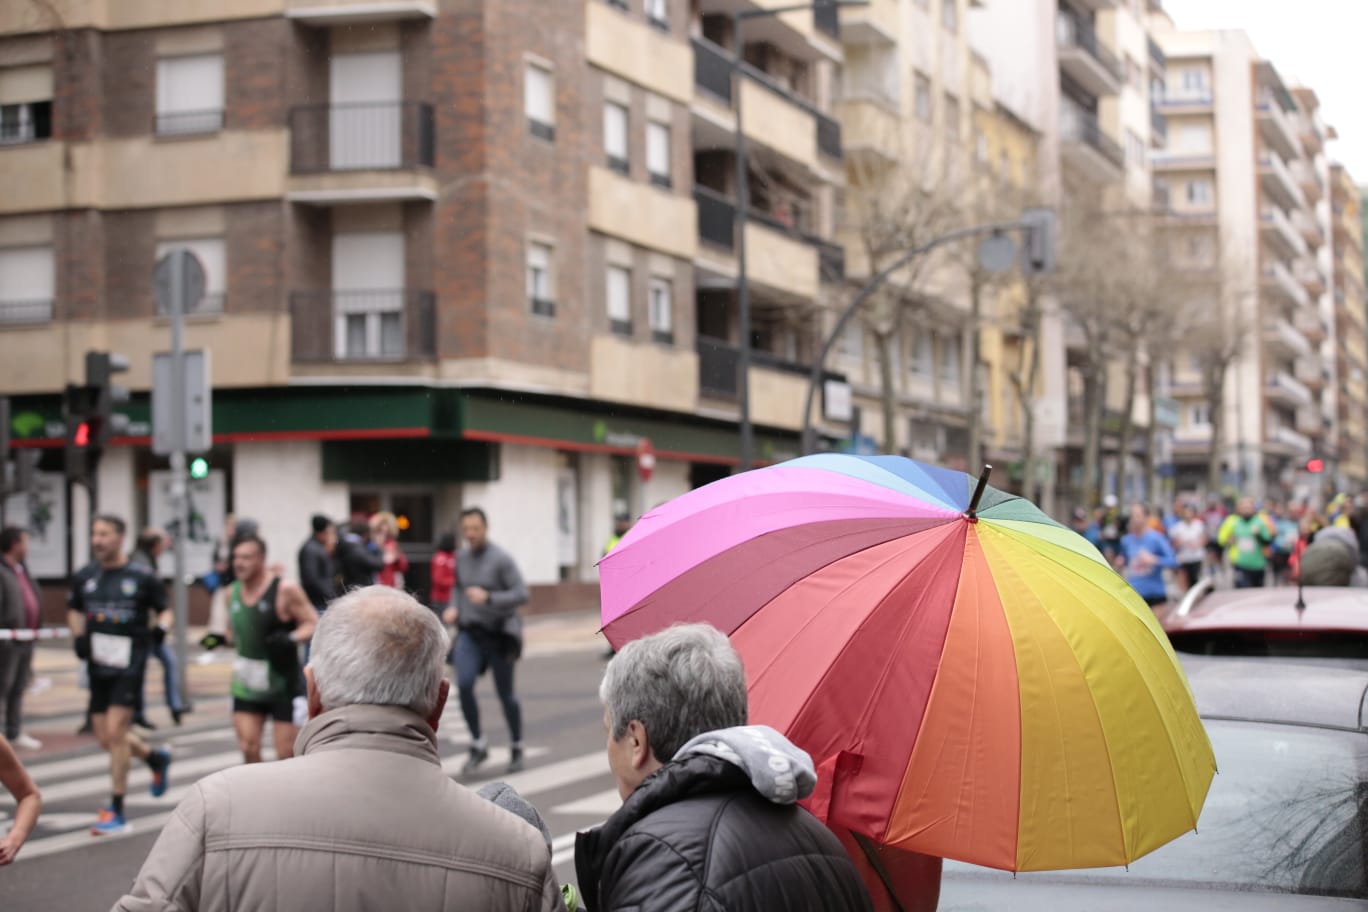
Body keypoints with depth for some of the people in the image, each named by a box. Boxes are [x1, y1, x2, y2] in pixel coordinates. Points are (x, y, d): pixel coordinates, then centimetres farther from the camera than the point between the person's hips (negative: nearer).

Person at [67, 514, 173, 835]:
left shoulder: (142, 577, -6)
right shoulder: (84, 577, 5)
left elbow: (164, 610, 5)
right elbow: (74, 610, 21)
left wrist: (162, 627, -17)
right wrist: (79, 636, 3)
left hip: (130, 664, -5)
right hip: (98, 664, 5)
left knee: (115, 731, -12)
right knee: (106, 738, 9)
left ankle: (116, 811, -2)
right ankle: (155, 757, 40)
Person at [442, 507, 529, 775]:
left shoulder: (501, 559, -13)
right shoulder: (462, 557, 5)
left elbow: (521, 594, -17)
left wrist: (488, 598, -29)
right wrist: (456, 609, 4)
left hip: (498, 634, -4)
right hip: (469, 633, 4)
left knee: (505, 694, 7)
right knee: (464, 685, -18)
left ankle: (517, 748, 29)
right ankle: (478, 745, -3)